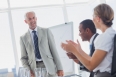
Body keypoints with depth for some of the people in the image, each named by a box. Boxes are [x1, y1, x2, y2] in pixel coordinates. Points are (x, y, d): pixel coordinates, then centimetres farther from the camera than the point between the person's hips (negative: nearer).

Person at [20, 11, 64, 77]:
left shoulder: (46, 31, 8)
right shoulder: (23, 38, 10)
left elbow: (54, 50, 5)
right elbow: (24, 58, 12)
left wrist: (59, 68, -2)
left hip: (49, 67, -1)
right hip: (34, 69, 1)